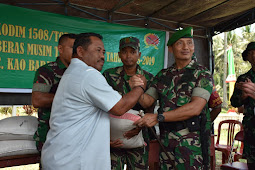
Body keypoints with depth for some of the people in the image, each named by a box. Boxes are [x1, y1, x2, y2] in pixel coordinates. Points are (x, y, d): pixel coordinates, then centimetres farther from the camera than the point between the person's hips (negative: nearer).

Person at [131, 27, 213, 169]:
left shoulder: (203, 74, -4)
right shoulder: (163, 75, 10)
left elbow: (196, 108, -17)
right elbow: (146, 101, 5)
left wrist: (158, 117, -20)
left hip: (192, 141, -3)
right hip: (166, 139, 4)